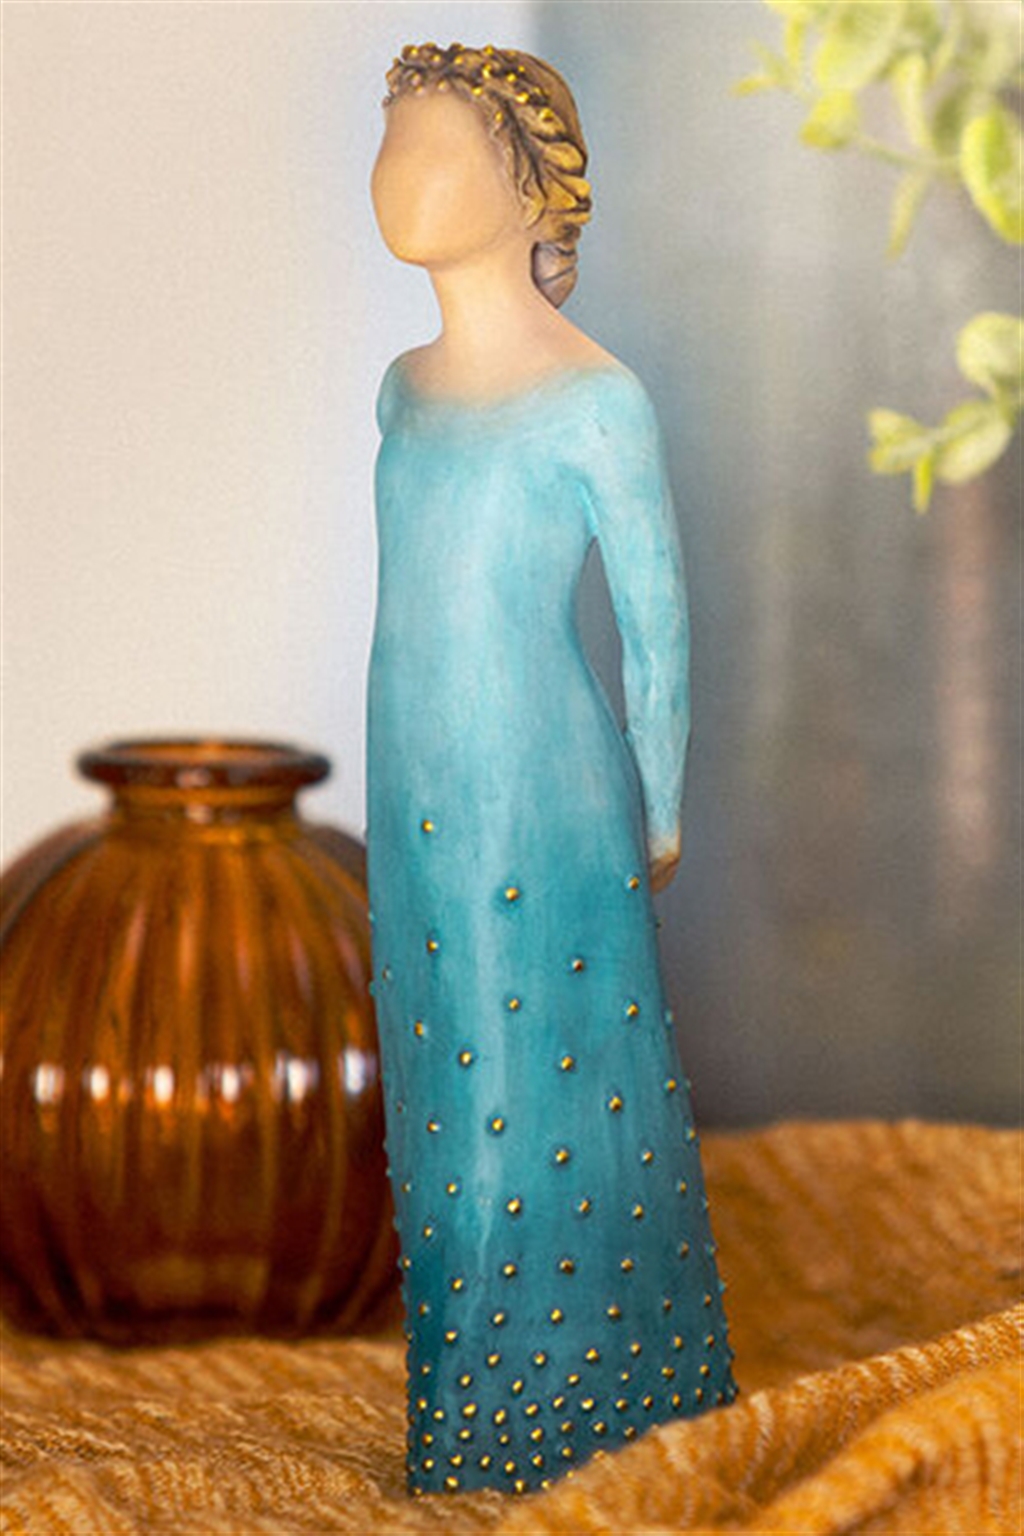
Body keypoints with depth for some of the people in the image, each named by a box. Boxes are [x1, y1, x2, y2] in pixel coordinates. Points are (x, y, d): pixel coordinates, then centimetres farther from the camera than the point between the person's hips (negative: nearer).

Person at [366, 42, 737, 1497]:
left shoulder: (597, 401, -12)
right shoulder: (408, 390, 7)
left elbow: (658, 619, -6)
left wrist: (658, 813, -2)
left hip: (547, 792, -6)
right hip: (419, 794, 6)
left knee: (557, 1084, 3)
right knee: (448, 1081, 12)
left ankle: (572, 1383, 16)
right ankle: (473, 1356, 24)